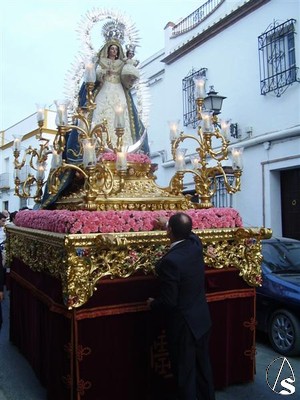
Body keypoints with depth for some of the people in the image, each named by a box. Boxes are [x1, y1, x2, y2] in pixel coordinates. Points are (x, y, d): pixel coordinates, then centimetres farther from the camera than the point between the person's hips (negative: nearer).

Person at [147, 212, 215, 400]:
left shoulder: (170, 261, -29)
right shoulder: (196, 244, -8)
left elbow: (168, 301, -24)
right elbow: (188, 233, 18)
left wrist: (152, 303, -3)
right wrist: (167, 222, 32)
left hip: (183, 324, -7)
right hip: (202, 319, 7)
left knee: (185, 374, 11)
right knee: (204, 367, 23)